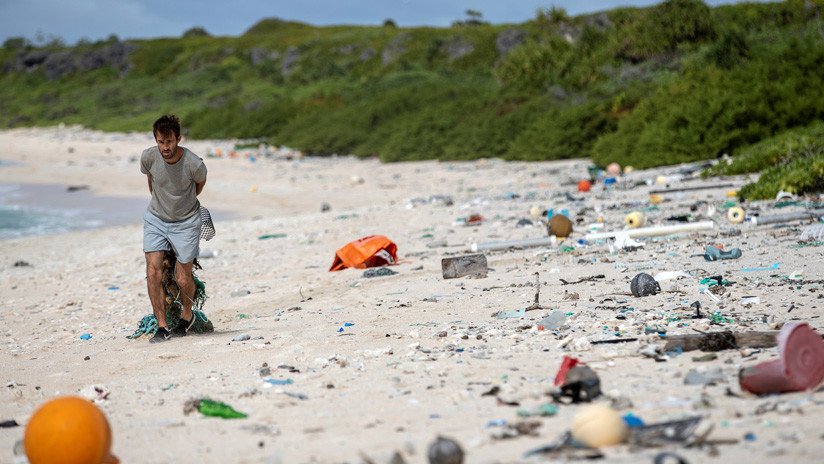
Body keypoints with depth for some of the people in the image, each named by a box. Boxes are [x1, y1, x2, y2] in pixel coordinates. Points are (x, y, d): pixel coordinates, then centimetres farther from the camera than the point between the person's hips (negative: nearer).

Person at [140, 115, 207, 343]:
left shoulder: (194, 164, -25)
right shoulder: (149, 157, -18)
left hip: (185, 223, -2)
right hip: (155, 219, 2)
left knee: (183, 279, 4)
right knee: (153, 273, -11)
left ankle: (187, 315, 34)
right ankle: (162, 327, -1)